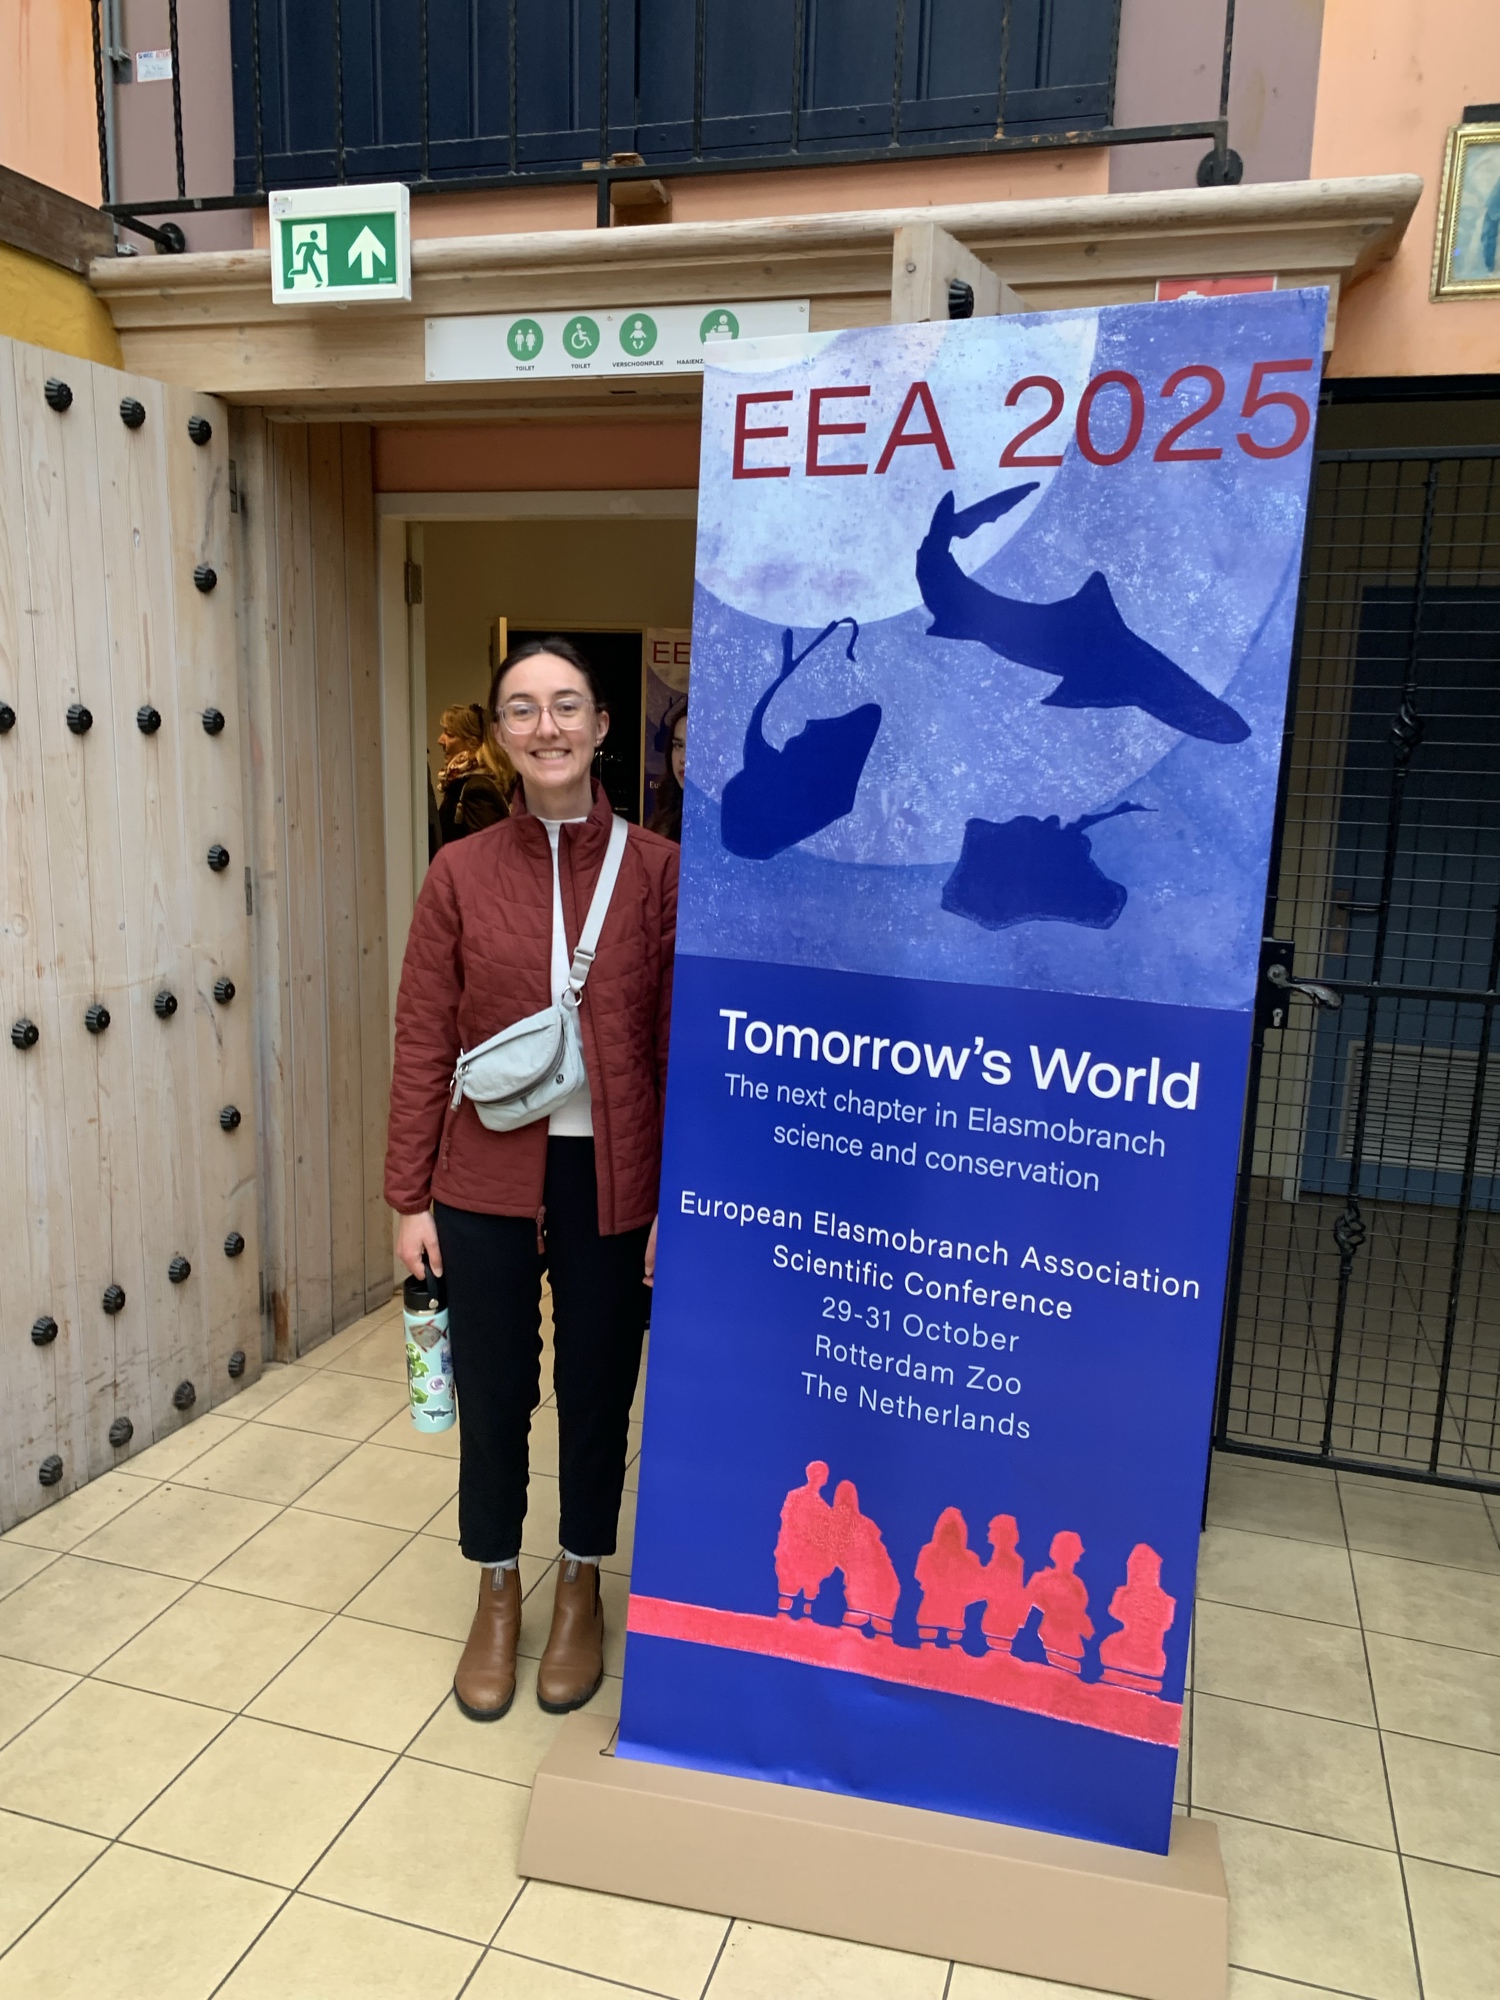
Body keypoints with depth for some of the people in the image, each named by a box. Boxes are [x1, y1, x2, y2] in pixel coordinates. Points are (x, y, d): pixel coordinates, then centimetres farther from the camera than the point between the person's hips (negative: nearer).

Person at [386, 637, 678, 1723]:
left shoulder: (655, 869, -6)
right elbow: (423, 1045, -1)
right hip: (486, 1182, 1)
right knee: (492, 1397, 14)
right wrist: (410, 1197, -1)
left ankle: (582, 1588, 40)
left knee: (597, 1393, 15)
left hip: (612, 1182, -1)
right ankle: (498, 1593, 39)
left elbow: (679, 1047, -5)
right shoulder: (460, 873, -3)